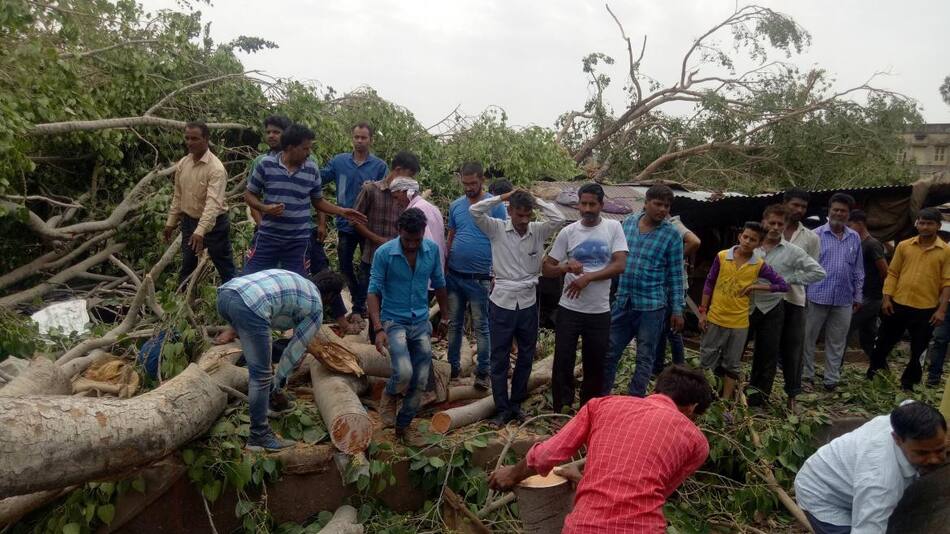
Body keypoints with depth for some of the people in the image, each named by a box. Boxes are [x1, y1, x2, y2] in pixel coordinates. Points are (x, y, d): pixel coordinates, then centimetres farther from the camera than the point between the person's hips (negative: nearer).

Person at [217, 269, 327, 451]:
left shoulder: (293, 280, 35)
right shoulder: (316, 308, 15)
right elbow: (297, 348, 19)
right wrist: (279, 380, 30)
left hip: (225, 292, 9)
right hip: (249, 307, -9)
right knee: (261, 375, 1)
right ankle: (259, 436, 6)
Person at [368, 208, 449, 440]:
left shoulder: (433, 250, -2)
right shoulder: (384, 253, -13)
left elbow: (438, 284, 12)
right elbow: (373, 291, -11)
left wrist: (445, 316, 18)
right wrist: (378, 329, -21)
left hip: (421, 323, 4)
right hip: (394, 321, -4)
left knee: (420, 382, 4)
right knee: (404, 372, -24)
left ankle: (402, 425, 26)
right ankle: (389, 397, 11)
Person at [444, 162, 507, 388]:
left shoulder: (495, 206, -7)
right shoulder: (455, 205, 6)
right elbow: (450, 238, 13)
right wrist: (444, 268, 11)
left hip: (479, 278, -4)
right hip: (453, 275, 4)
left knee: (481, 326, 5)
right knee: (454, 323, 14)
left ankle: (483, 372, 16)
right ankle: (453, 365, 27)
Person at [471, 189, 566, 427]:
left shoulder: (539, 231, 1)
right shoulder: (497, 229, -5)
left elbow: (559, 219, -13)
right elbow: (475, 211, -16)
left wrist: (536, 200, -7)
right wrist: (502, 197, -12)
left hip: (528, 303, 3)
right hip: (502, 302, -3)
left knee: (526, 358, 13)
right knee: (499, 359, 5)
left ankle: (516, 403, 30)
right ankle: (502, 409, 17)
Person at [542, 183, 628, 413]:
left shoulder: (613, 228, -2)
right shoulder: (568, 232, -1)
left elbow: (620, 265, -11)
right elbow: (546, 268, 1)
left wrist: (587, 277, -19)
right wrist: (566, 267, -20)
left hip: (599, 312, 0)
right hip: (568, 309, 0)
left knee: (595, 365, 12)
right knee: (563, 362, 4)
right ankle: (560, 412, 19)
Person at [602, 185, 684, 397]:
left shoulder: (672, 235, -5)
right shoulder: (628, 223, 4)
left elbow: (675, 276, -2)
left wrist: (677, 310, -4)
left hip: (651, 306, -3)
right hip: (622, 302, 3)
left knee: (645, 358, 7)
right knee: (609, 353, 9)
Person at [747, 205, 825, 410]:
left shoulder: (792, 252, -5)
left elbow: (818, 272, -4)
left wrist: (790, 279, -8)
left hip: (772, 308, 0)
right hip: (747, 305, 1)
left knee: (767, 354, 10)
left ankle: (759, 393, 27)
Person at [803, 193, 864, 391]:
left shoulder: (855, 238, 9)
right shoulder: (817, 235, -4)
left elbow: (858, 270, 14)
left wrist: (858, 296, 12)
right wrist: (802, 291, -5)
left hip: (843, 300, 4)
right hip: (818, 296, -3)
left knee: (837, 342, 10)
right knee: (808, 338, 4)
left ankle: (832, 379, 20)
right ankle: (806, 375, 16)